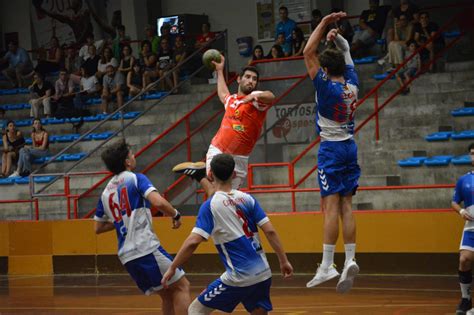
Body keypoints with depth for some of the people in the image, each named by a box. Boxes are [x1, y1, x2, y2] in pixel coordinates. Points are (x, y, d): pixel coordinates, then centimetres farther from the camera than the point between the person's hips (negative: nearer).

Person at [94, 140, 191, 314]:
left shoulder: (105, 193, 16)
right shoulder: (136, 179, -2)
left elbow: (98, 228, 22)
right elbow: (158, 202, -19)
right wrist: (176, 215, -2)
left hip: (126, 256, 7)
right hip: (146, 249, -7)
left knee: (167, 294, 16)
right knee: (181, 286, -1)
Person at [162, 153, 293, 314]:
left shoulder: (210, 206, -8)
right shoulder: (247, 199, 4)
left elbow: (193, 242, -17)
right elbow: (270, 231, 0)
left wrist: (172, 268, -8)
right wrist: (283, 261, 7)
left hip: (239, 277, -5)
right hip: (263, 274, 5)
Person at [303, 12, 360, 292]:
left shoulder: (327, 86, -13)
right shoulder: (352, 83, 4)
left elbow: (308, 53, -10)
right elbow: (346, 52, 22)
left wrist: (324, 23, -7)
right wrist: (336, 35, 13)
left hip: (331, 148, -7)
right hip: (349, 147, 7)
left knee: (331, 206, -11)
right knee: (345, 205, 5)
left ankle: (327, 266, -14)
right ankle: (350, 260, -3)